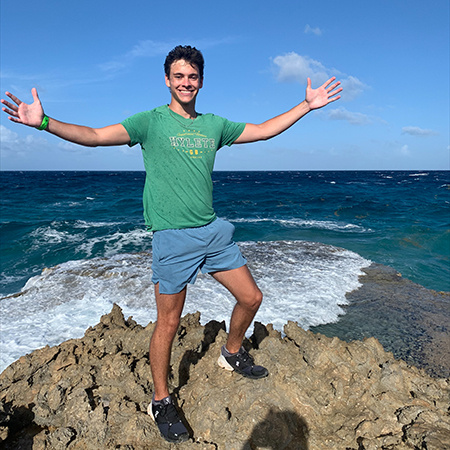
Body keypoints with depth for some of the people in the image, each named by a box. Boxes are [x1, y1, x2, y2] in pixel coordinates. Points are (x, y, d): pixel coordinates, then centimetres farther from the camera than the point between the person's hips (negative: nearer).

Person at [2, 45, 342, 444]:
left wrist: (307, 105, 20)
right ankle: (161, 402, 25)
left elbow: (264, 130, 19)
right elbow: (95, 136, -11)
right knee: (169, 323, 2)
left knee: (252, 298, 12)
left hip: (215, 231, 6)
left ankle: (232, 355, 40)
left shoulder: (214, 124, 13)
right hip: (173, 236, -5)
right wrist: (43, 122, -24)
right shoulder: (151, 122, -1)